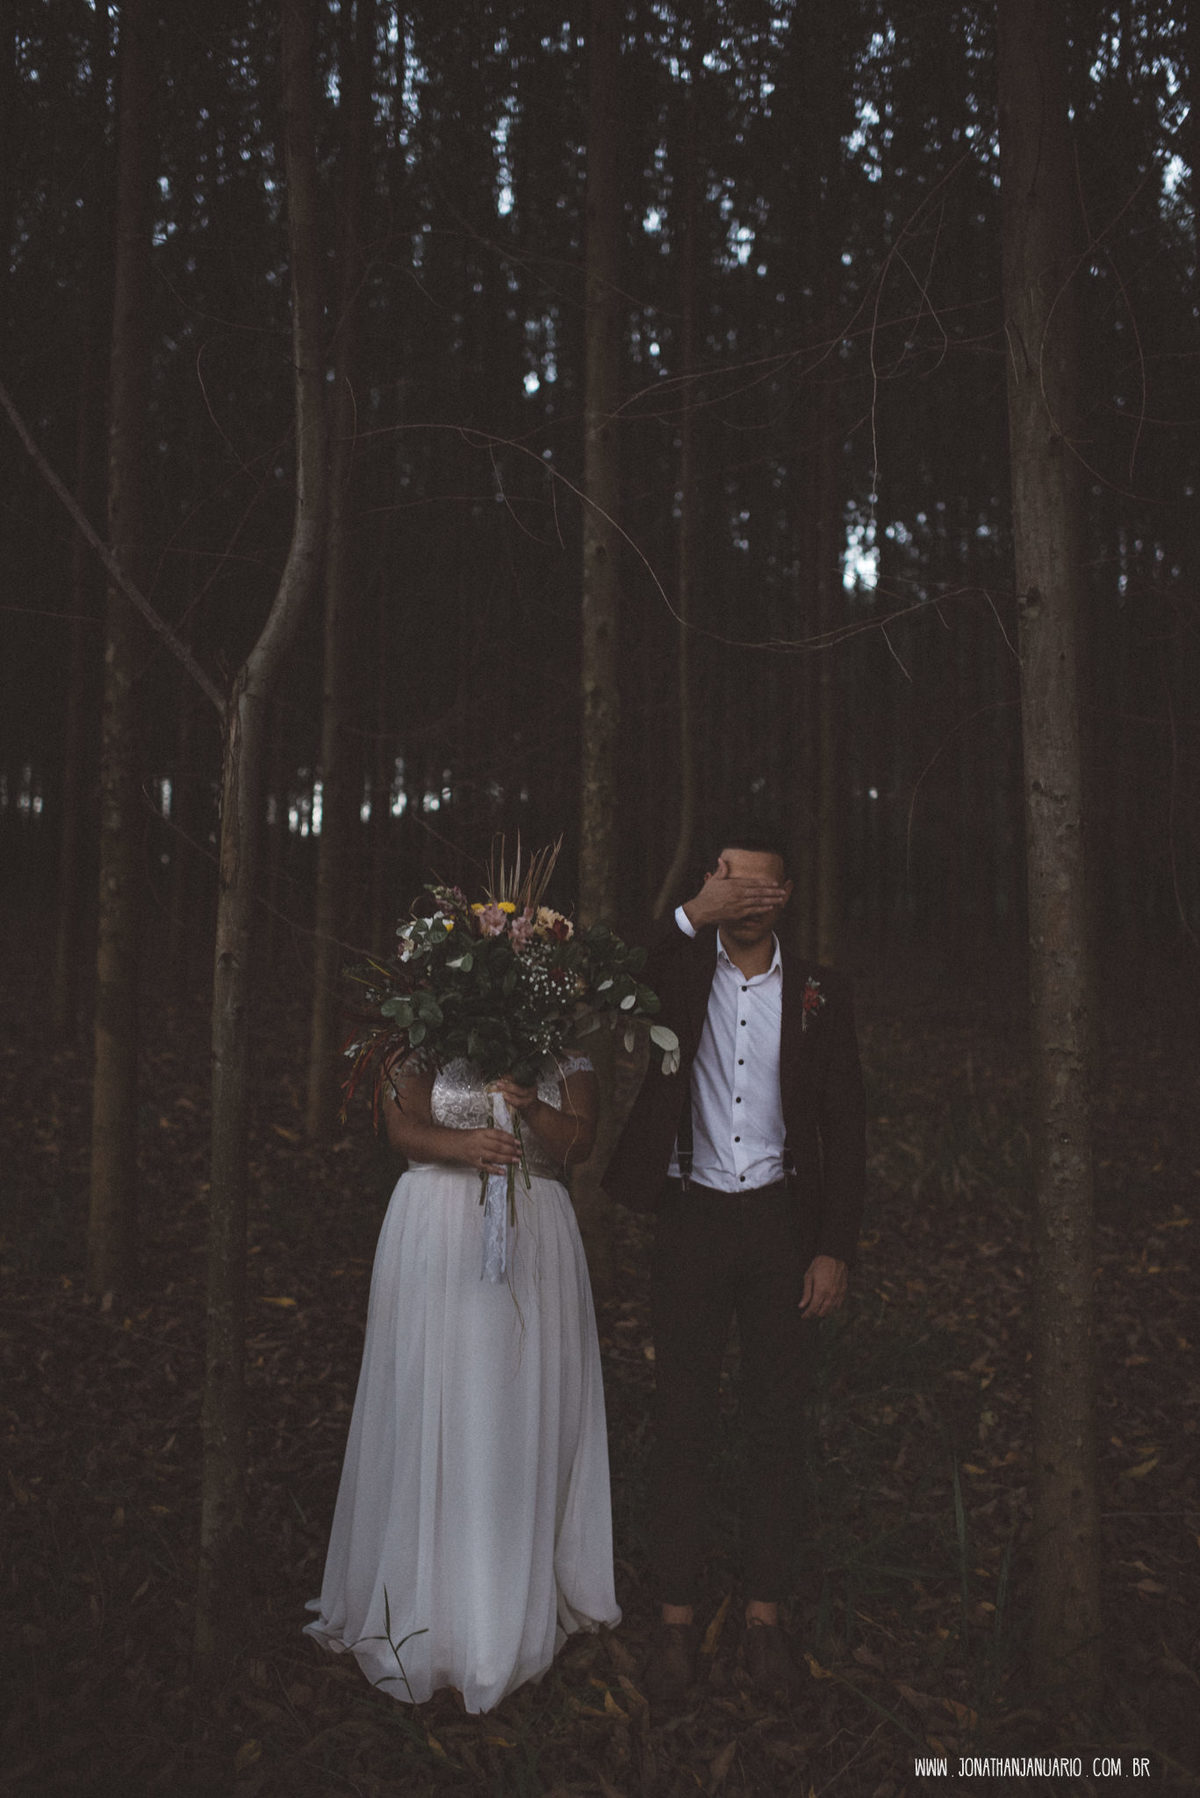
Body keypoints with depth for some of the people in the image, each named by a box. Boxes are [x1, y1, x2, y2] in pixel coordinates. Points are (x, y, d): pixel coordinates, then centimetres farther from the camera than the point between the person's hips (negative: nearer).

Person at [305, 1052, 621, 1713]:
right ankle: (424, 1596, 15)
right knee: (429, 1404, 2)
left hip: (533, 1239, 1)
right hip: (436, 1231, -1)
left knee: (524, 1412, 3)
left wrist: (532, 1110, -19)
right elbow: (402, 1125, -5)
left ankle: (519, 1599, 15)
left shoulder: (565, 1057, 8)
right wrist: (463, 1144, -24)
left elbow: (578, 1142, -1)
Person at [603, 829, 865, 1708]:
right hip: (692, 1217, 0)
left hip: (783, 1220, 1)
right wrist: (693, 915, -25)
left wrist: (835, 1249, -4)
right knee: (683, 1425, 8)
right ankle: (677, 1615, 23)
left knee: (778, 1424, 11)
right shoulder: (680, 972, 0)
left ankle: (766, 1611, 27)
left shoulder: (820, 994, 1)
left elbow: (845, 1128, 2)